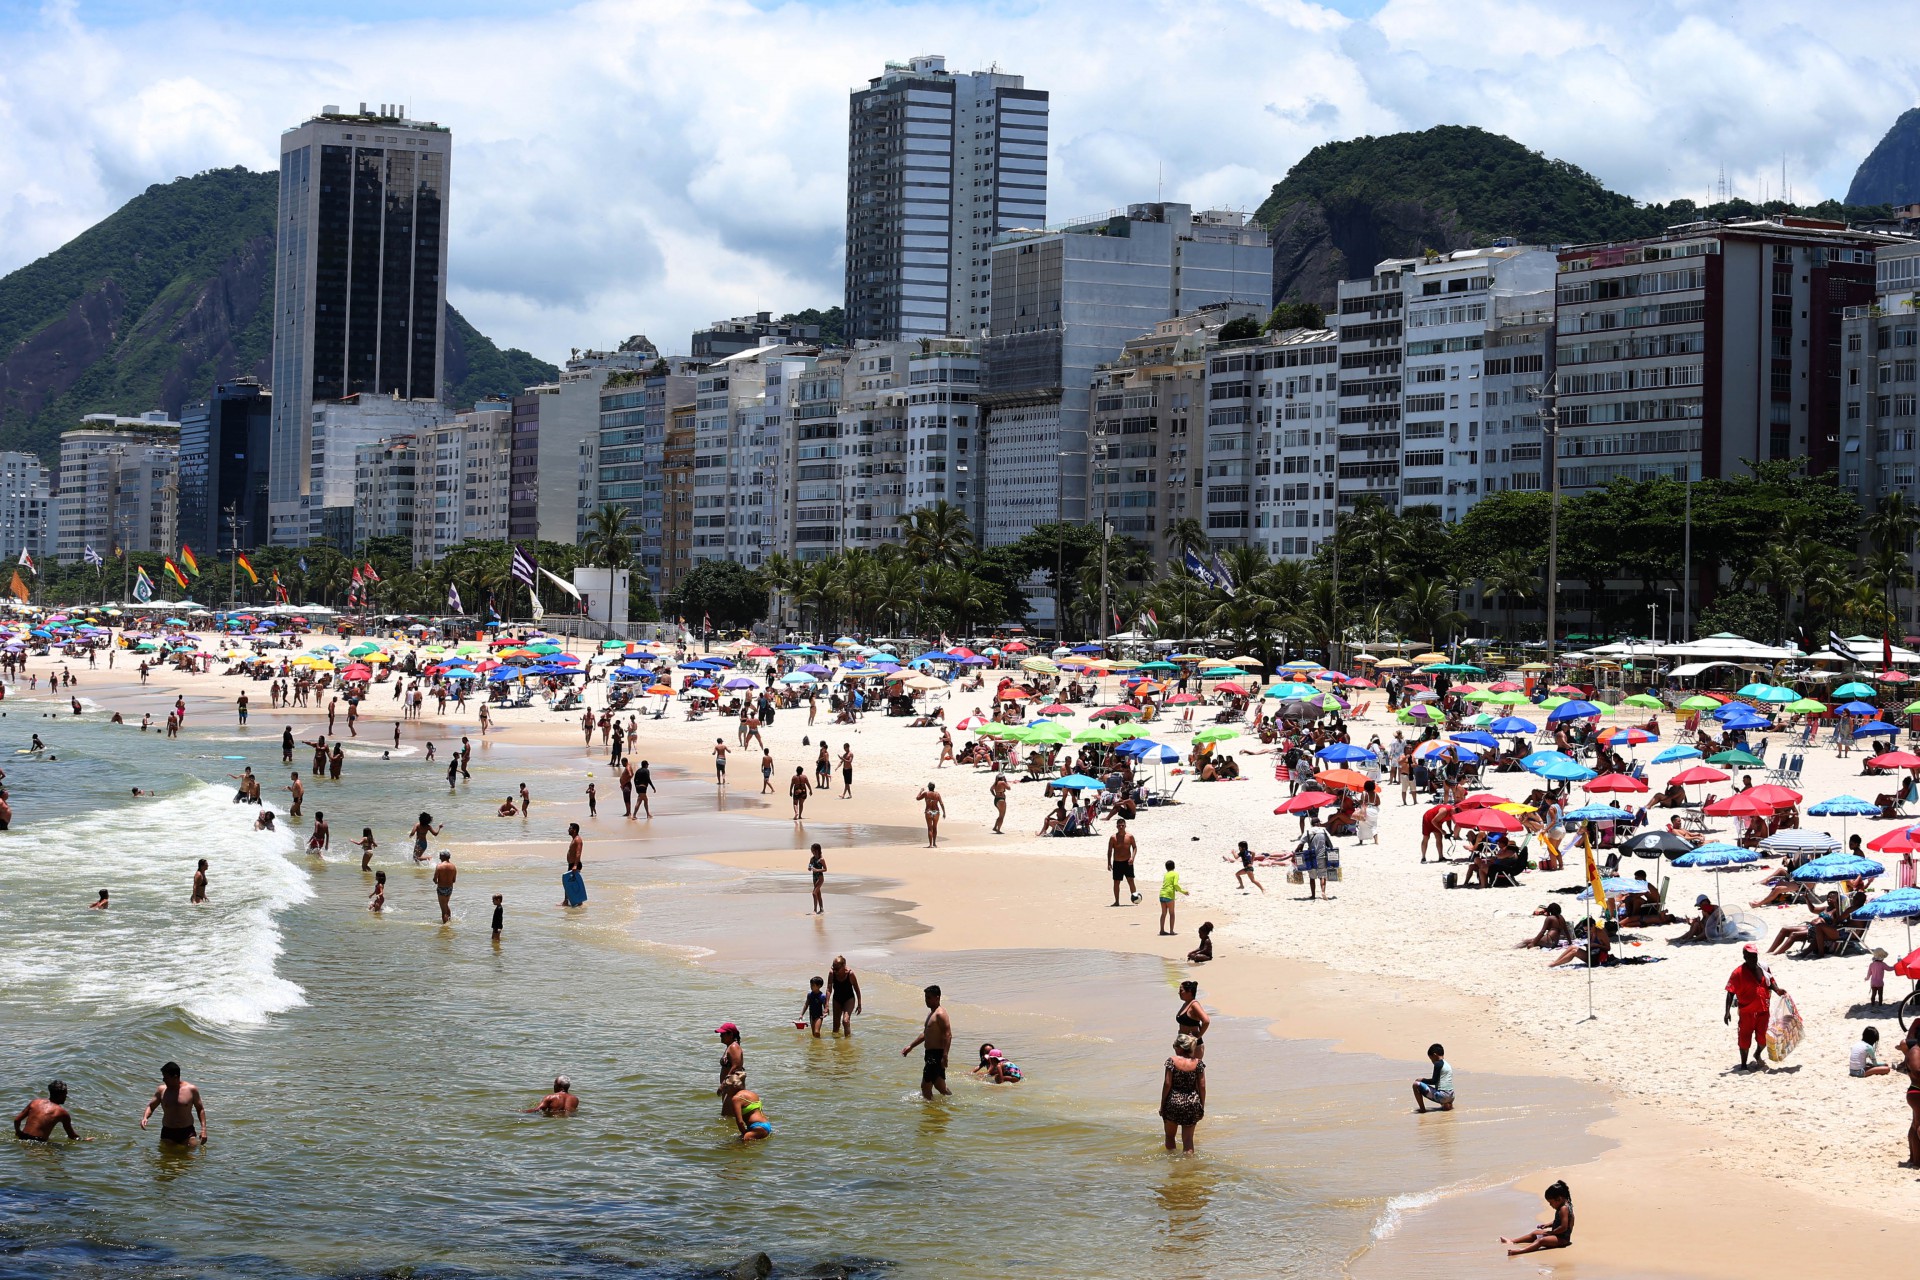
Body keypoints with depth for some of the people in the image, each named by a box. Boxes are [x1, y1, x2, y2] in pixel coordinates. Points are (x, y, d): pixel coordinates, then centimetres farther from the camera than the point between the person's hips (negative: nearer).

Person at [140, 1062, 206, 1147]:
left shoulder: (191, 1089, -3)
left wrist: (203, 1129, -4)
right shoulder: (161, 1090, 1)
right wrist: (145, 1117, -11)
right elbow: (151, 1107, 11)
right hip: (168, 1133, 2)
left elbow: (200, 1109, 5)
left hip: (187, 1132, -2)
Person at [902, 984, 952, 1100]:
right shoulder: (931, 1013, 18)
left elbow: (948, 1035, -23)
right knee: (939, 1085, 14)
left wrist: (944, 1056, -28)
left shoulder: (940, 1014, -14)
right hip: (931, 1054, 10)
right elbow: (925, 1034, 30)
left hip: (937, 1054, -10)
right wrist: (911, 1047, 29)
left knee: (925, 1085, -9)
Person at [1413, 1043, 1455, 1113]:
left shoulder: (1438, 1064, -9)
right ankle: (1446, 1104, 12)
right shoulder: (1447, 1064, 18)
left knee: (1416, 1085, -11)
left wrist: (1422, 1080, 2)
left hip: (1442, 1095, -9)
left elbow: (1434, 1081, -13)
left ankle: (1422, 1109, -8)